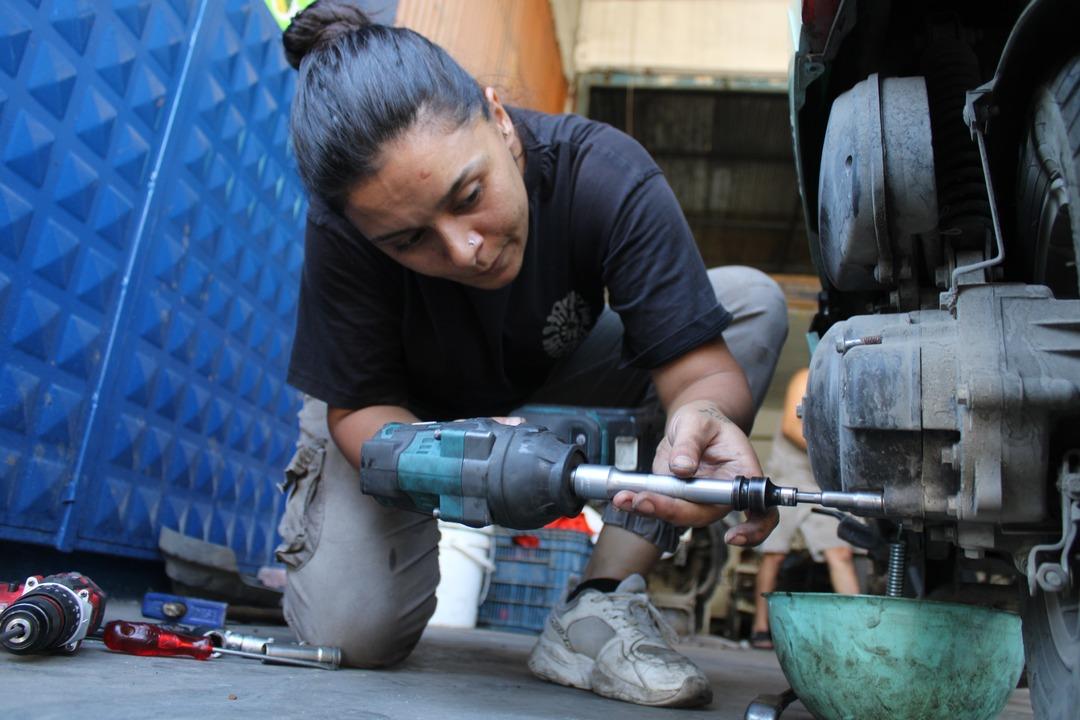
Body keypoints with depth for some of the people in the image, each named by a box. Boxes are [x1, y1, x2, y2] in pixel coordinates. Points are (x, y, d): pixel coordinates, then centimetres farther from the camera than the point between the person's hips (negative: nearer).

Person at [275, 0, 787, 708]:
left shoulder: (608, 176, -31)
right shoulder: (345, 230, -30)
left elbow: (699, 362, -31)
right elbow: (359, 409, -24)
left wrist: (701, 411, -56)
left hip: (552, 382, 2)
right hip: (406, 416, -1)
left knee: (753, 302, -20)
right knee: (354, 630, -24)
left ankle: (598, 606, -21)